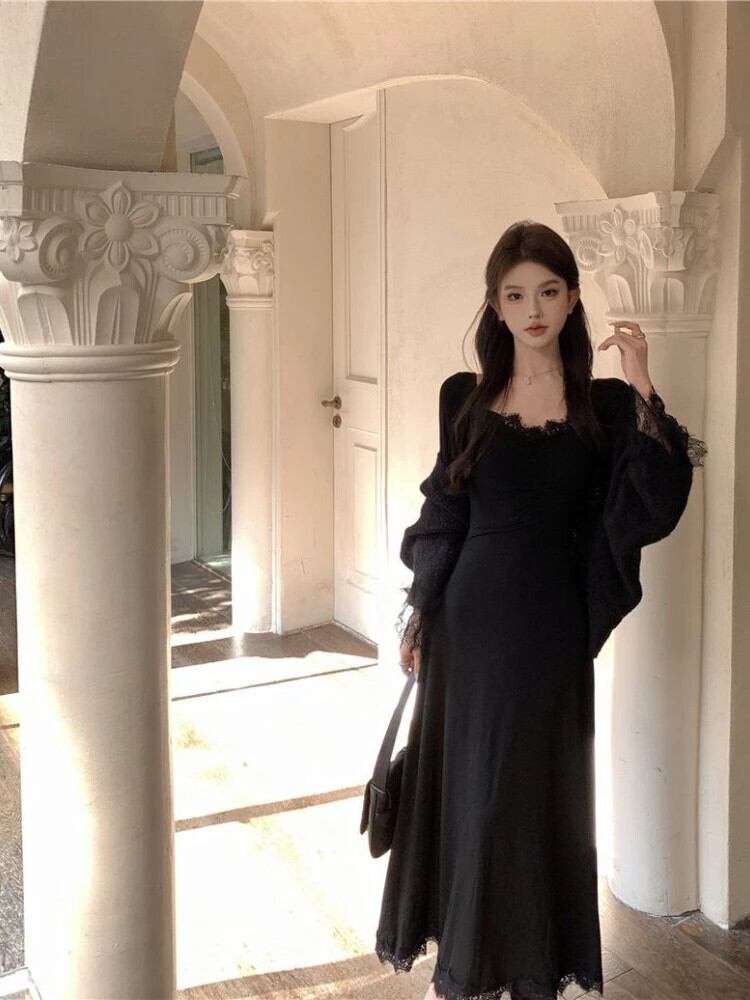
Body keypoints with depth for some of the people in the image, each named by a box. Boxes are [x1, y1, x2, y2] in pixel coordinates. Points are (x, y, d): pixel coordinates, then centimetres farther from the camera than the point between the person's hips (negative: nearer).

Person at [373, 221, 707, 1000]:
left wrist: (643, 394, -19)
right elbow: (443, 514, 7)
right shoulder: (466, 399, 2)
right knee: (461, 786, 11)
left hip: (550, 623, -2)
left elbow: (652, 514, -15)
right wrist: (417, 613, 6)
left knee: (536, 792, 8)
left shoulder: (605, 405, -3)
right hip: (469, 616, 2)